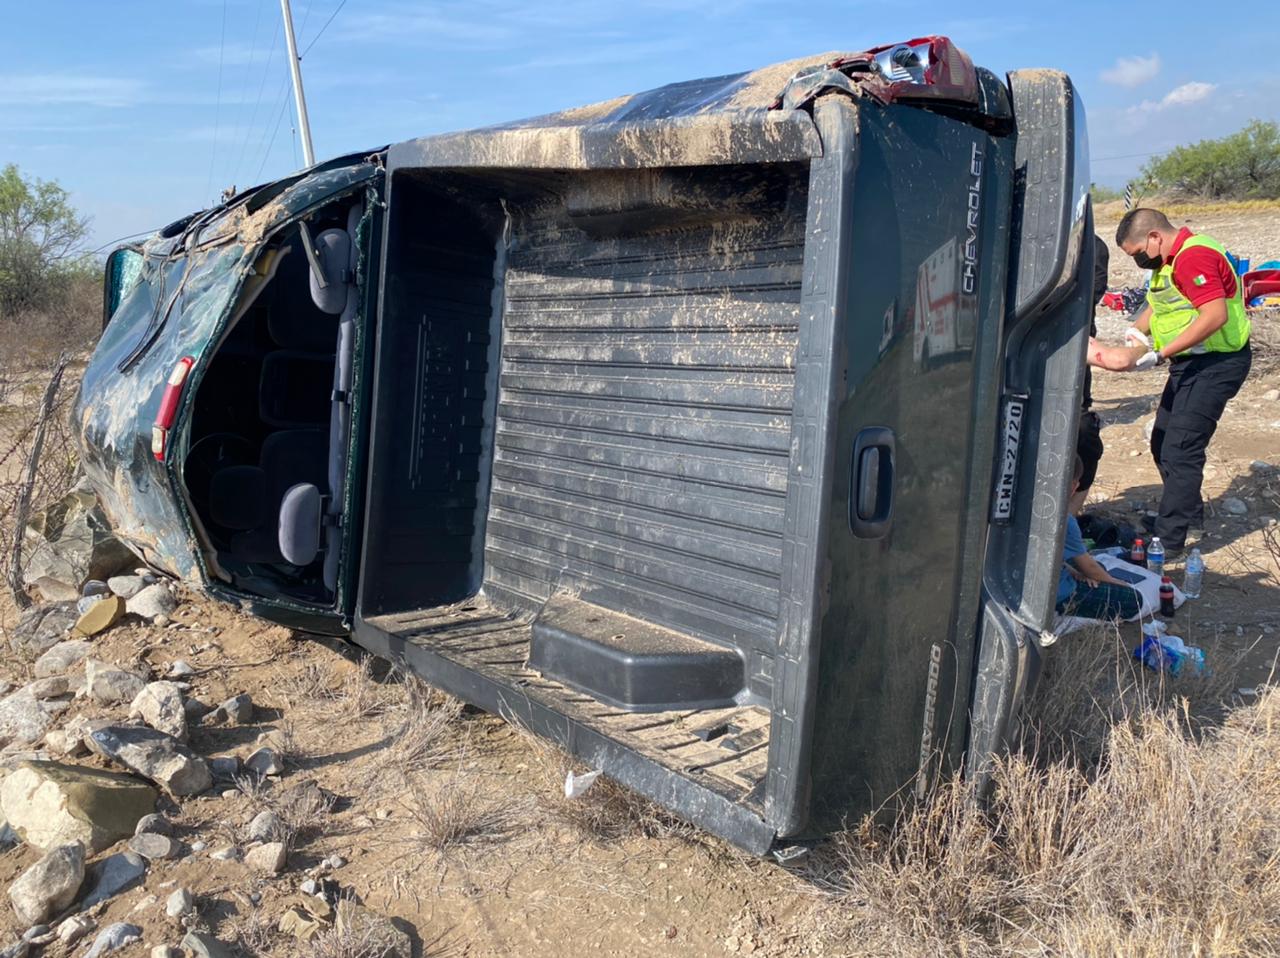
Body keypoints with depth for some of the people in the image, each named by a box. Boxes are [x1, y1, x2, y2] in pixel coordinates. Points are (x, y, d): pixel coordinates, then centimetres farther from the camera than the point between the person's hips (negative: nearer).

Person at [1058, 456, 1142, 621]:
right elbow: (1088, 566, -9)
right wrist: (1117, 583, 9)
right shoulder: (1063, 520, -24)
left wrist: (1075, 572, 8)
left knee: (1099, 567, 30)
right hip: (1056, 595, -9)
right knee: (1133, 600, -5)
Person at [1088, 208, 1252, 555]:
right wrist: (1137, 330, -2)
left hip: (1217, 363, -10)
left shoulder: (1194, 256, -22)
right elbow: (1159, 303, 18)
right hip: (1191, 362, 10)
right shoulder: (1170, 259, 10)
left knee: (1180, 450, -10)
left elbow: (1215, 315, -30)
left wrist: (1160, 354, -29)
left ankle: (1168, 540, -4)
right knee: (1162, 444, 16)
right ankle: (1190, 514, 33)